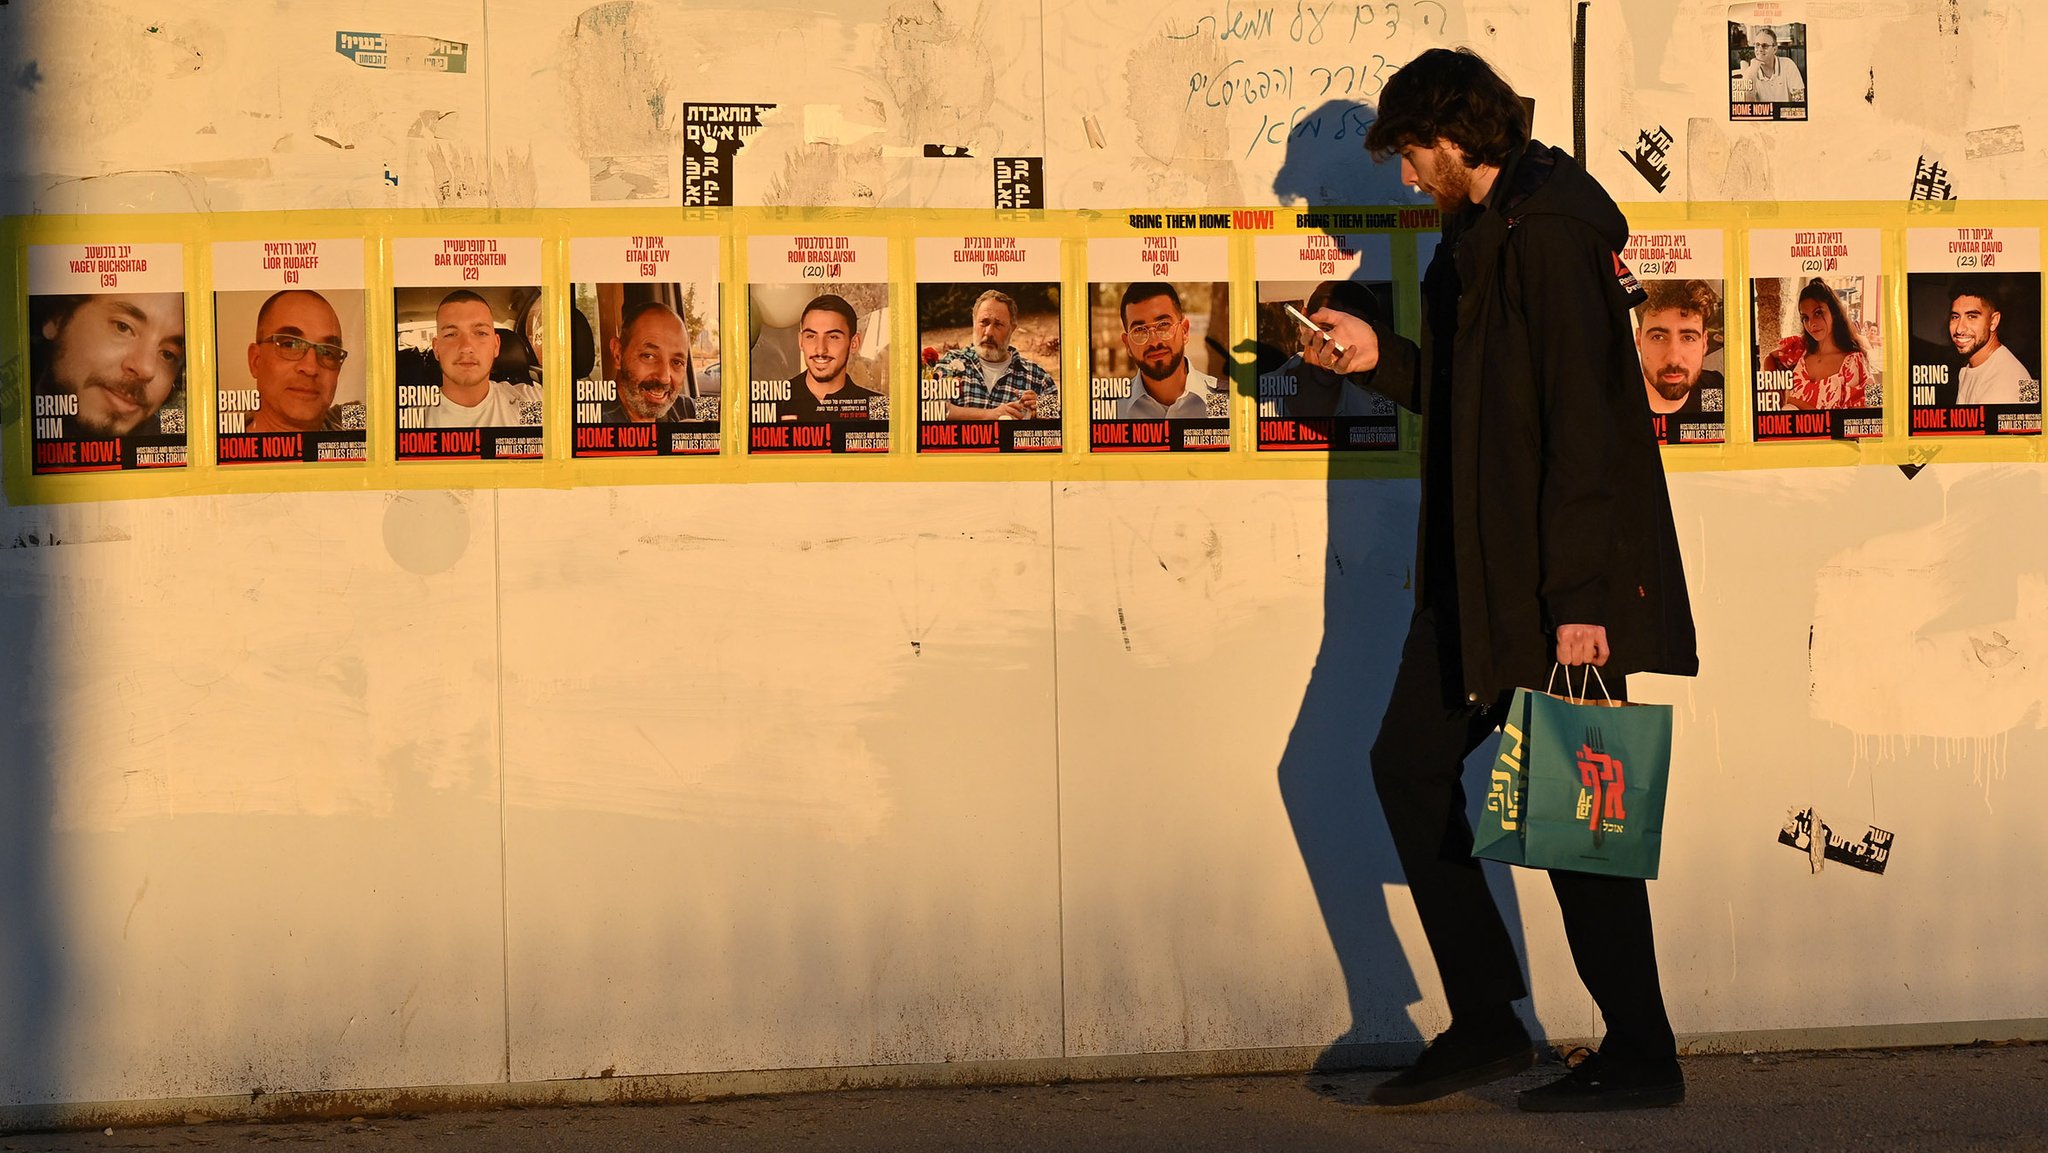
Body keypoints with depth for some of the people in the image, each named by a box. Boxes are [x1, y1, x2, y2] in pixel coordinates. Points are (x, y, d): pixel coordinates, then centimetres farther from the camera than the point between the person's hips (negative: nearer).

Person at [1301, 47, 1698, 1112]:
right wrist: (1383, 359, 19)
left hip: (1563, 579, -10)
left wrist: (1578, 595, -25)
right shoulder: (1486, 233, 16)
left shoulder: (1548, 228, -15)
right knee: (1407, 760, 9)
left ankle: (1641, 1056, 10)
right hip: (1482, 572, 10)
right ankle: (1485, 1023, 17)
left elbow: (1582, 416, -22)